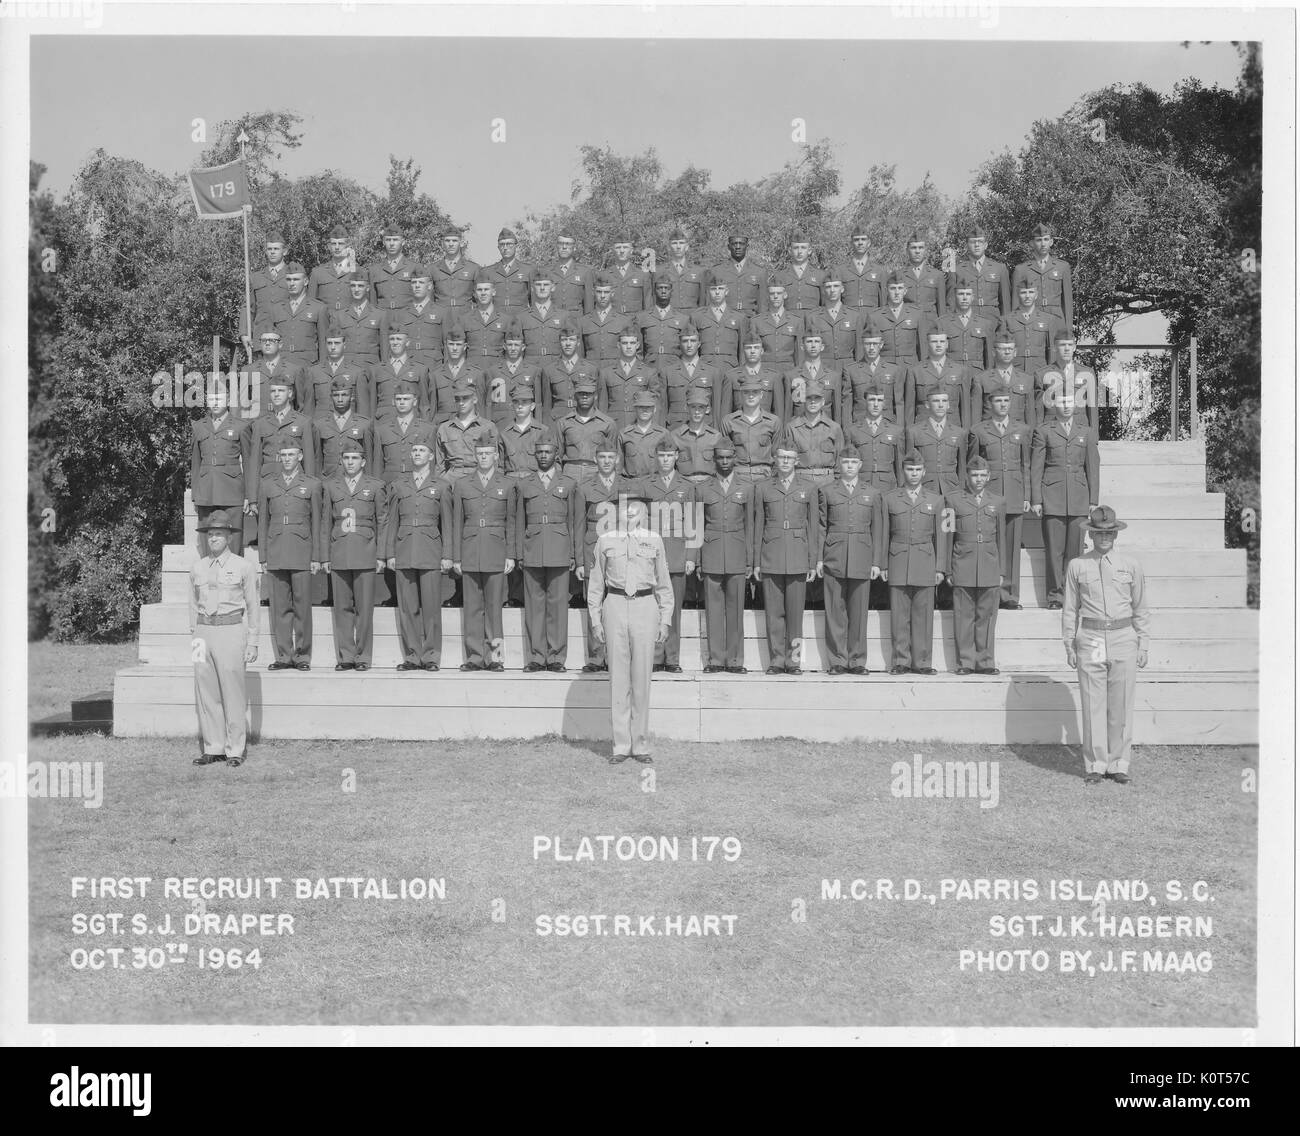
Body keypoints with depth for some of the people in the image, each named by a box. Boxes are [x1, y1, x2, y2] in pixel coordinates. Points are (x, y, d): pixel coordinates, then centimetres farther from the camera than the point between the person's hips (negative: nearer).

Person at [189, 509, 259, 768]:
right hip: (204, 632, 4)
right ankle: (212, 747, 12)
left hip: (231, 631, -4)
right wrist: (194, 636, 13)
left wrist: (252, 642, 2)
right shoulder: (197, 568, 11)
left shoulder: (244, 567, 1)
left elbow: (252, 607, 4)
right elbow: (194, 605, 17)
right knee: (205, 691, 4)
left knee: (233, 692, -4)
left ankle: (235, 750, 3)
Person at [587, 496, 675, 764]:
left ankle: (641, 745, 9)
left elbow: (663, 584, 11)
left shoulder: (654, 540, 7)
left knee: (642, 677, 1)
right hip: (615, 606, 0)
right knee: (618, 677, 1)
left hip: (645, 607, 0)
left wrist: (665, 620, 5)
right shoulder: (605, 541, 6)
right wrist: (595, 620, 4)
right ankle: (621, 745, 7)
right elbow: (596, 584, 10)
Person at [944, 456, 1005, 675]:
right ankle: (965, 662, 4)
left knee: (987, 616, 2)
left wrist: (1001, 572, 10)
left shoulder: (998, 503, 13)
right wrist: (947, 570, 2)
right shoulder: (953, 500, 7)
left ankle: (985, 662, 8)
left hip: (990, 569, 2)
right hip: (962, 568, -2)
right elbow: (947, 538, 7)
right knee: (964, 616, -1)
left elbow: (1001, 539, 14)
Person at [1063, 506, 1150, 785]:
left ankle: (1117, 765, 10)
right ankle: (1095, 765, 7)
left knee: (1122, 705, 2)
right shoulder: (1077, 566, 6)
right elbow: (1070, 609, 9)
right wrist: (1069, 646, 4)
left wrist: (1143, 645, 6)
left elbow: (1141, 609, 12)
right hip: (1090, 640, 0)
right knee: (1093, 705, 0)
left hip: (1124, 638, 1)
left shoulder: (1131, 565, 8)